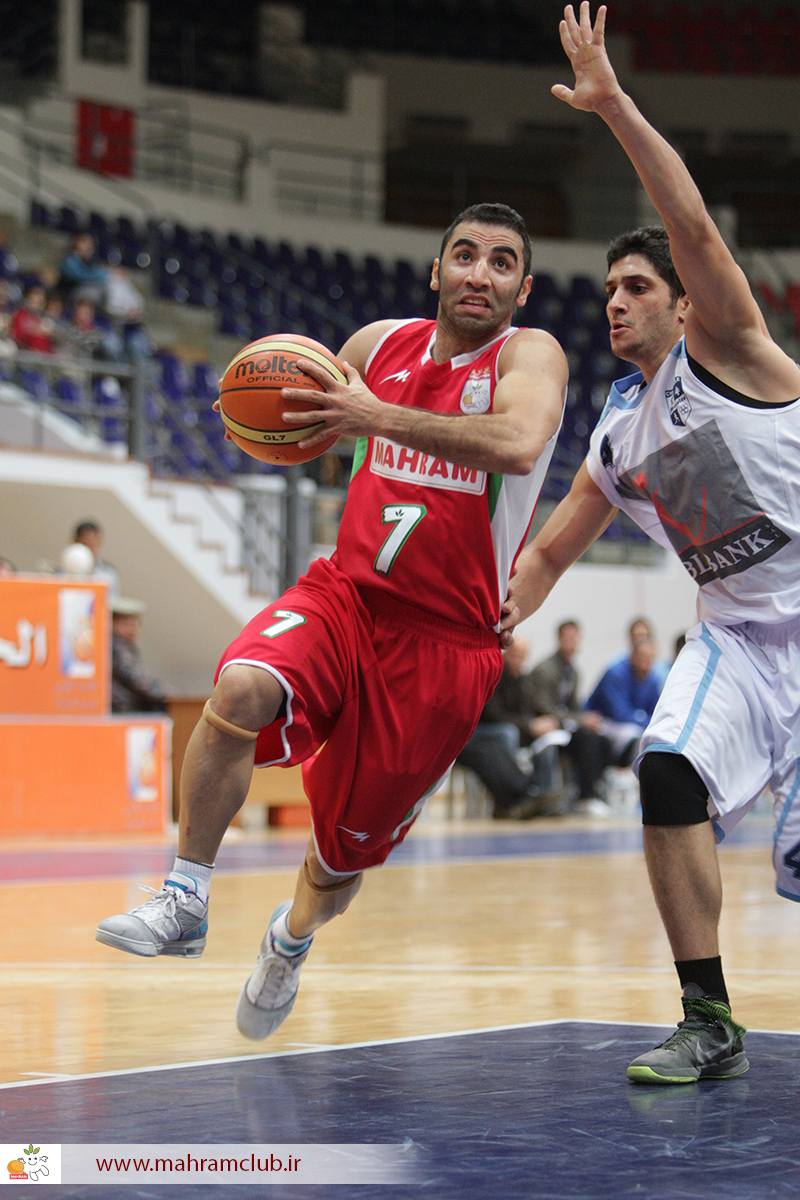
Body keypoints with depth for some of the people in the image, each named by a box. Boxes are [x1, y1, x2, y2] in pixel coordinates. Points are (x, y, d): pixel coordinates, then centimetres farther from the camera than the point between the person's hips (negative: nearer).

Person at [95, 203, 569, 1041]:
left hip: (446, 642, -3)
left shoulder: (528, 355, -9)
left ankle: (293, 937, 44)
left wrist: (381, 416, -31)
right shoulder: (380, 343, 5)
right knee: (240, 689, -31)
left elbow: (519, 442, -32)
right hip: (344, 594, 3)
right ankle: (184, 902, -16)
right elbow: (303, 426, 21)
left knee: (346, 848, 7)